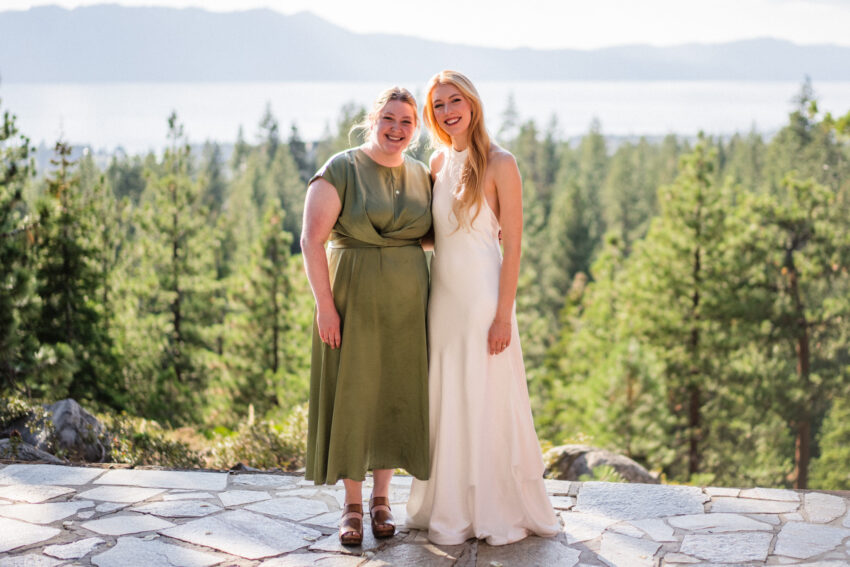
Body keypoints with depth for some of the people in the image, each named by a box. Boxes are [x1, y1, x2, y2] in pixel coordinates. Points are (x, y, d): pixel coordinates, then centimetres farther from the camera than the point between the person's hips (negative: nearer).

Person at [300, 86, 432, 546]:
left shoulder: (421, 175, 7)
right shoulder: (341, 170, -9)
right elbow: (311, 239, -13)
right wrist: (324, 305, -18)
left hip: (406, 305, 4)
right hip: (353, 300, -4)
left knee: (396, 397, 9)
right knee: (351, 396, 1)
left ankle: (381, 496, 23)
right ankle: (352, 504, 13)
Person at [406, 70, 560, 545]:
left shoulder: (500, 164, -8)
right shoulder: (439, 162, 10)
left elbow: (513, 246, -10)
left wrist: (503, 314, -15)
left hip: (483, 294, -6)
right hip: (442, 295, 6)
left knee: (488, 401, 0)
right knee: (446, 403, 9)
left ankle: (501, 511, 14)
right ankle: (453, 510, 21)